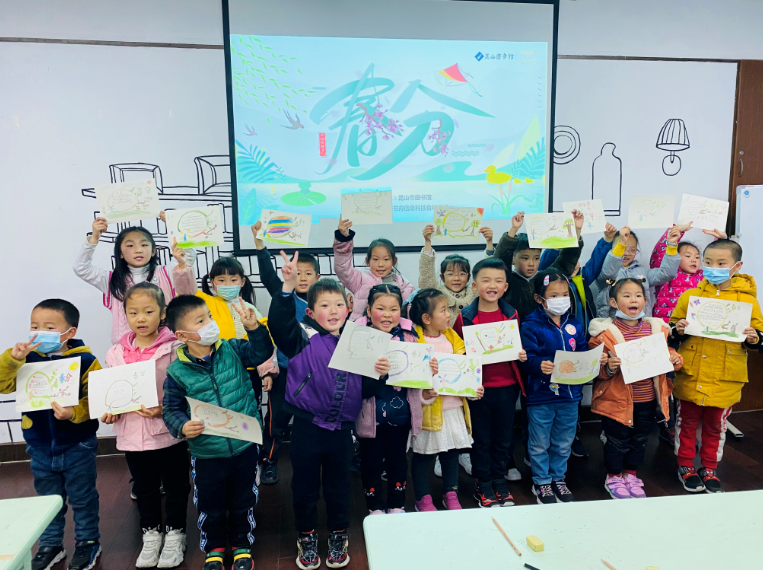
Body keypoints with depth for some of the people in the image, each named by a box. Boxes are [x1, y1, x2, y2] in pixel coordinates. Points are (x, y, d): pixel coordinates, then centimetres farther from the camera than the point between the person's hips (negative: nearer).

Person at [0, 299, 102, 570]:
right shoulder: (27, 359, -3)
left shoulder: (85, 361, -15)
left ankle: (88, 542, 32)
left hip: (77, 446, -4)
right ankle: (50, 545, 38)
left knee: (82, 497, 13)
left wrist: (73, 413, -32)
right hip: (40, 447, 4)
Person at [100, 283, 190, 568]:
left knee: (175, 485, 14)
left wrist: (165, 409, -26)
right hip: (131, 434, 4)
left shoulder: (174, 348, -13)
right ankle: (151, 534, 41)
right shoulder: (116, 353, 1)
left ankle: (175, 534, 34)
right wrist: (108, 412, -6)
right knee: (144, 488, 21)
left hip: (168, 432, -4)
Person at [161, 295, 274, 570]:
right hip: (207, 453, -1)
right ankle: (214, 547, 45)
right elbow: (171, 410, -4)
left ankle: (241, 543, 43)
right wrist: (182, 426, -23)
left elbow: (262, 353, -8)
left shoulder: (232, 349, -6)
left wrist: (254, 327, -23)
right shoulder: (178, 371, -10)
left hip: (245, 446, 1)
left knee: (243, 501, 19)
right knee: (210, 506, 18)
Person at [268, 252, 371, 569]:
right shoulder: (304, 337, -8)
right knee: (305, 484, 13)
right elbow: (279, 321, -27)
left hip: (342, 427, 3)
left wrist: (380, 373, -10)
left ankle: (338, 537, 38)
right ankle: (306, 537, 35)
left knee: (338, 484, 18)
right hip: (308, 425, -2)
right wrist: (288, 285, -35)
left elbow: (365, 388, 9)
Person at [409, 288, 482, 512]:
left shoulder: (451, 337, 7)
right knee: (423, 455, 8)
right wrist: (424, 394, -30)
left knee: (452, 452, 17)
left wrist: (474, 388, 1)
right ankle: (423, 499, 25)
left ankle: (450, 494, 35)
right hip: (428, 409, -6)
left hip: (454, 407, 6)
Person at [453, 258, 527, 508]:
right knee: (481, 438, 10)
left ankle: (499, 482, 33)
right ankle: (483, 485, 26)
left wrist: (521, 354, -7)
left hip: (507, 386, 3)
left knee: (503, 437, 15)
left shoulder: (511, 315, 2)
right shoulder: (465, 317, -8)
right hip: (478, 387, -3)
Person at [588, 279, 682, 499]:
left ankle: (630, 475, 40)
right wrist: (608, 367, -29)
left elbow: (666, 353, 16)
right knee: (617, 441, 9)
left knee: (639, 440, 19)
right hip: (616, 398, -4)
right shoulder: (606, 332, -11)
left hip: (647, 400, 5)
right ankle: (613, 477, 31)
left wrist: (674, 358, -5)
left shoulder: (655, 329, 2)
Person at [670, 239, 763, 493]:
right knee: (687, 423, 13)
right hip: (691, 376, 0)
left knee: (715, 427, 15)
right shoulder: (689, 296, -1)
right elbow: (673, 330, 7)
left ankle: (709, 469, 33)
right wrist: (678, 331, -14)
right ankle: (685, 467, 30)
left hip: (725, 381, 0)